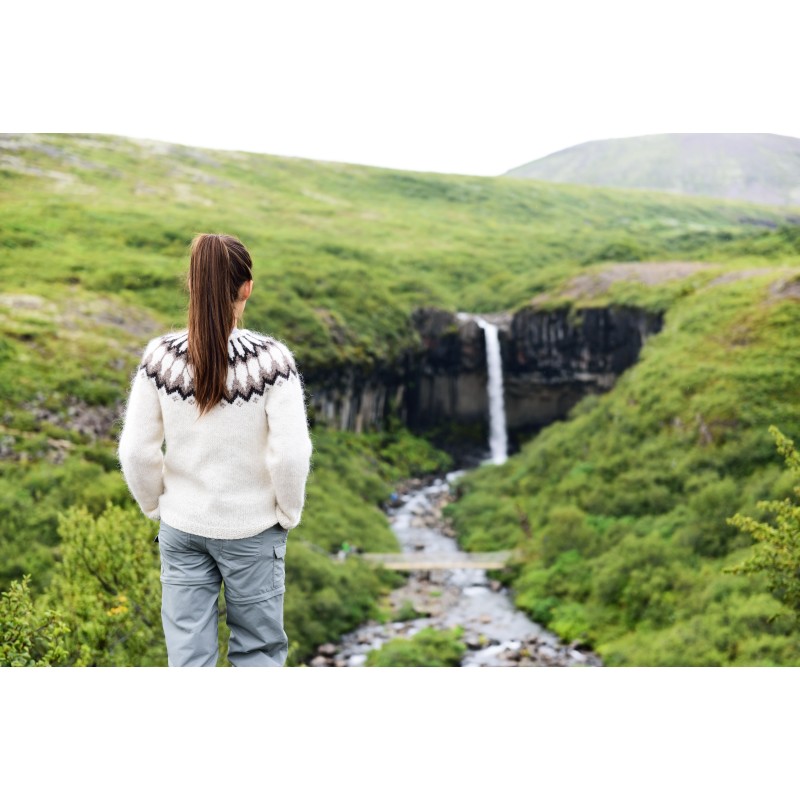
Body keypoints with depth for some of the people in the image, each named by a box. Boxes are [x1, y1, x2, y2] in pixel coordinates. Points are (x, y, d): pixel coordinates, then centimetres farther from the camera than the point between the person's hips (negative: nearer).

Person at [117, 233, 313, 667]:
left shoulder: (160, 355, -9)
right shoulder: (271, 358, -16)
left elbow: (136, 451, -7)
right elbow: (290, 454, -17)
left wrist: (156, 507, 9)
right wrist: (288, 513, 0)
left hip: (181, 528, 2)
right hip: (252, 529, -2)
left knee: (189, 653, 13)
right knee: (257, 649, 16)